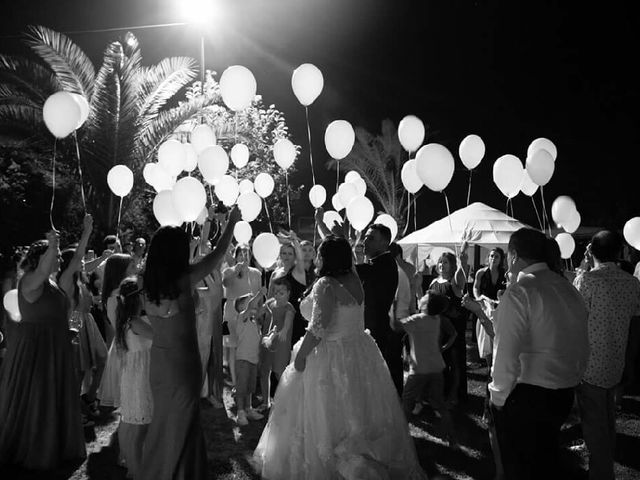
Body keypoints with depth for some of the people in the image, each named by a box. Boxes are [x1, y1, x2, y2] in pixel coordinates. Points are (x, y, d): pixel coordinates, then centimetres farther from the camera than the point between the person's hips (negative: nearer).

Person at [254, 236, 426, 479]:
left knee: (327, 419, 8)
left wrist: (300, 356, -14)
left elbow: (319, 329, -24)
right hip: (360, 356, 8)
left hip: (332, 358, -8)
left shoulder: (325, 285, -19)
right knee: (359, 414, 19)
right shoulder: (355, 280, 2)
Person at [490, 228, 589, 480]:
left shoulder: (519, 292, -19)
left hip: (525, 396, -7)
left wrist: (498, 395, -11)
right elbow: (583, 346, 10)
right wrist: (571, 377, 21)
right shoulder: (568, 288, 4)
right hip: (564, 394, 8)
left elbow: (506, 352, -23)